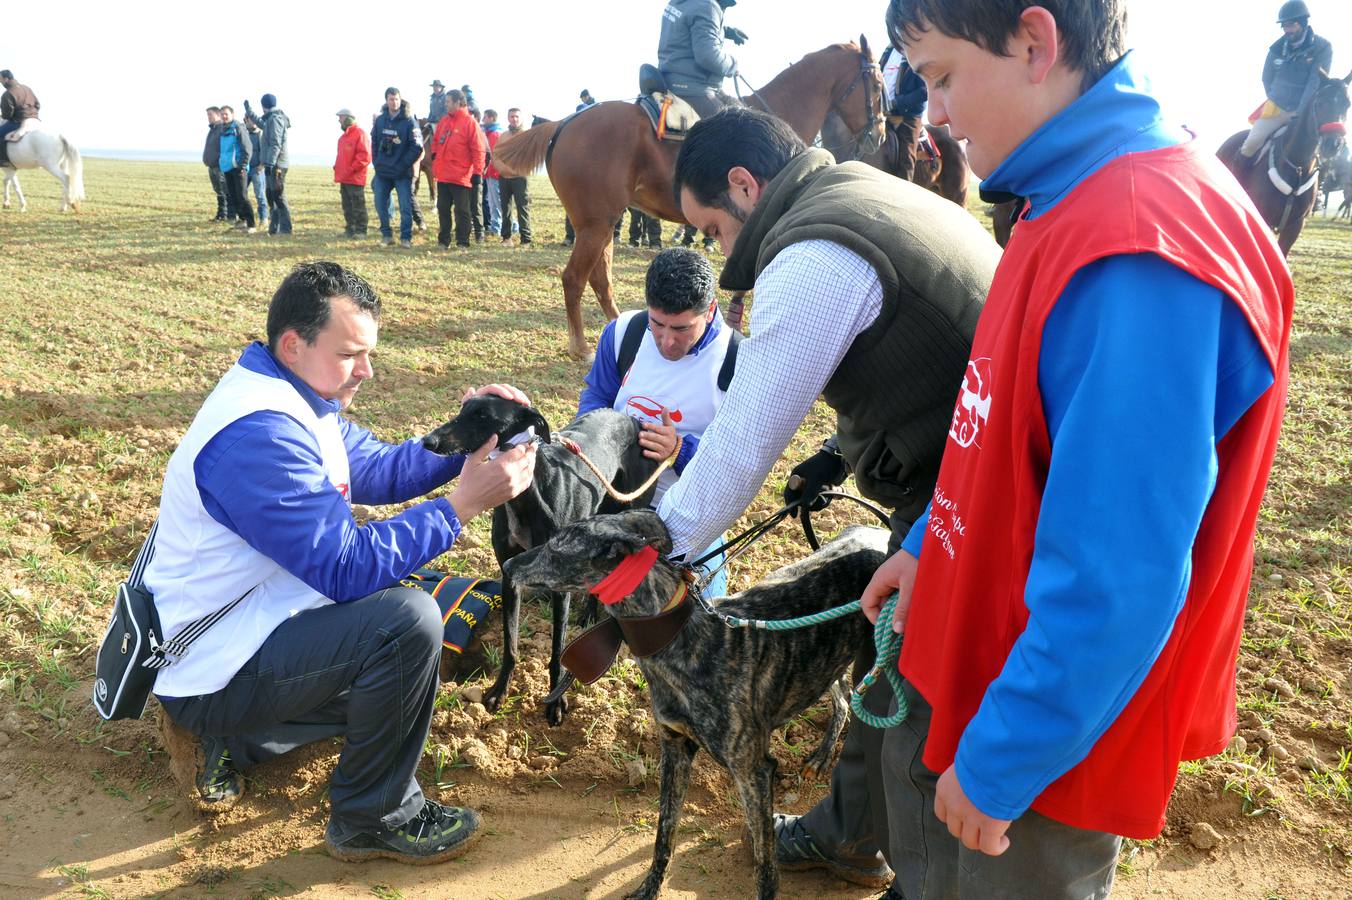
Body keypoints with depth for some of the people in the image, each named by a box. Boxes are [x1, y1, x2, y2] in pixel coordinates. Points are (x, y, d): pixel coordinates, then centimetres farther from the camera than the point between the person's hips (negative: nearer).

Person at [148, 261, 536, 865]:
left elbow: (379, 469, 10)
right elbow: (346, 567, -29)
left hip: (248, 624, 10)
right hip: (213, 673, -10)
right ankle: (374, 818, -5)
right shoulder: (259, 434, -28)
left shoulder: (293, 399, 5)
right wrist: (464, 503, -29)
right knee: (407, 620, -26)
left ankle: (237, 742, 21)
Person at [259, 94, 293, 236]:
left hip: (276, 164, -10)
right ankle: (274, 228, 17)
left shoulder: (274, 119, -13)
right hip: (273, 164, 10)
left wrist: (269, 163, -24)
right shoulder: (270, 119, 16)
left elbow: (275, 144, -21)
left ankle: (285, 228, -9)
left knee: (278, 197, -10)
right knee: (271, 195, 13)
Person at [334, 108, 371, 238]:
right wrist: (337, 167, 11)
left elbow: (365, 156, -18)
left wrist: (351, 169, -18)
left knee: (358, 205, -4)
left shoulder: (360, 134, -10)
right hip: (344, 178, 9)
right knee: (347, 206, 11)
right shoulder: (344, 136, 18)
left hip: (355, 179, -9)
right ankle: (350, 229, 17)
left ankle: (360, 231, 1)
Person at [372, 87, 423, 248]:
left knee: (405, 206, -2)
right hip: (382, 172, 4)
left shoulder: (409, 121, -7)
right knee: (380, 205, 7)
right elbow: (374, 143, 14)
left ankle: (406, 237, 8)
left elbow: (417, 147, -10)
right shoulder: (380, 120, 7)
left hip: (403, 174, -4)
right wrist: (377, 162, 4)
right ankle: (386, 235, 20)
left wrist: (403, 165, -12)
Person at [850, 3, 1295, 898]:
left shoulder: (1139, 253, -31)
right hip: (975, 653, 8)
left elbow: (1115, 584, -31)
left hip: (1050, 736, -8)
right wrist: (929, 547, 13)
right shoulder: (1074, 203, 0)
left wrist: (1000, 764, -22)